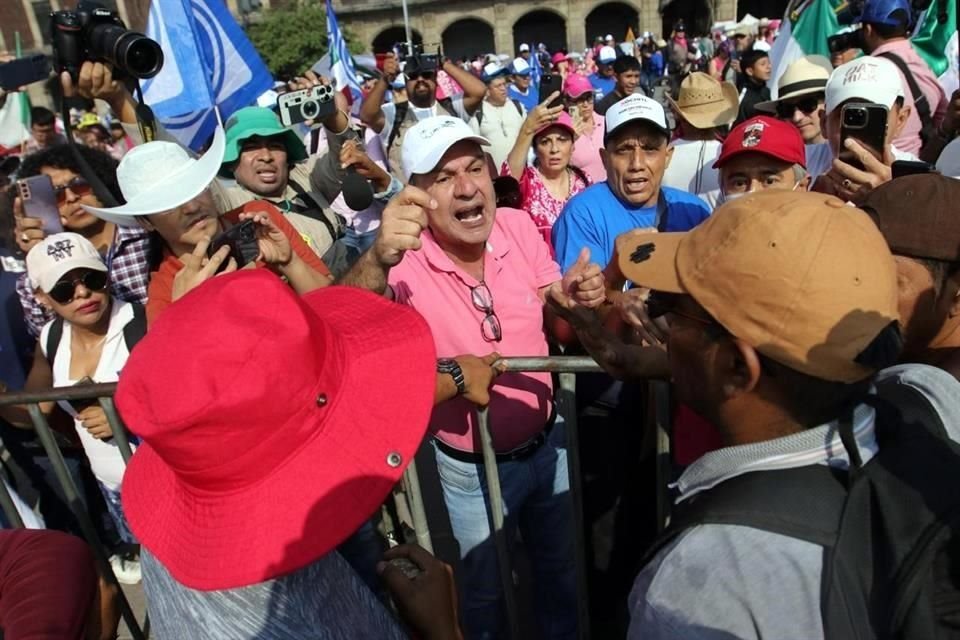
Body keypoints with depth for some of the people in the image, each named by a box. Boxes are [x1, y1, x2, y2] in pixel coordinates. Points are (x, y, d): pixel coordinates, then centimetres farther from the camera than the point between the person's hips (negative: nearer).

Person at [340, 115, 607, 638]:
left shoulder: (519, 226, -11)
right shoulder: (404, 260, -24)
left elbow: (562, 329, 0)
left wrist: (578, 301, -23)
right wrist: (378, 260, -60)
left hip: (547, 442, 4)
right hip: (470, 467, -4)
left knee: (561, 570, 28)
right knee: (483, 591, 21)